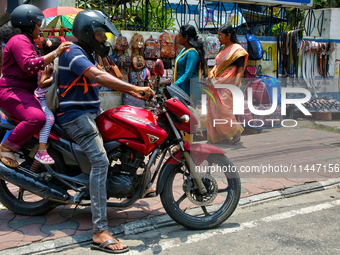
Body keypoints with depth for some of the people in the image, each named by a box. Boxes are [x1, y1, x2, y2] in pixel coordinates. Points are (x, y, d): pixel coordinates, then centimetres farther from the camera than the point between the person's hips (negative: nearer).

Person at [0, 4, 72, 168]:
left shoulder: (24, 40, 25)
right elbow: (29, 65, -28)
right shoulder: (20, 40, -12)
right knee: (37, 118, -34)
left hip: (23, 92, 12)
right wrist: (55, 53, -29)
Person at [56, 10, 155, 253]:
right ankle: (100, 232, -27)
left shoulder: (86, 54, 19)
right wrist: (135, 87, -37)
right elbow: (99, 76, -31)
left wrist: (132, 93, 12)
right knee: (100, 161, -25)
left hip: (91, 113, 11)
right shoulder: (73, 53, -14)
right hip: (75, 115, -11)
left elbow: (105, 80, 22)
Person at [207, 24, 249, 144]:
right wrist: (211, 73, 3)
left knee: (222, 110, -10)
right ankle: (215, 136, 18)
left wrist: (236, 86, -26)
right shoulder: (224, 49, 16)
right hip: (217, 84, 8)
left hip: (228, 85, -8)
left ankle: (236, 131, 10)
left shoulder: (237, 50, -9)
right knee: (213, 109, 7)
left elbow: (240, 69, -15)